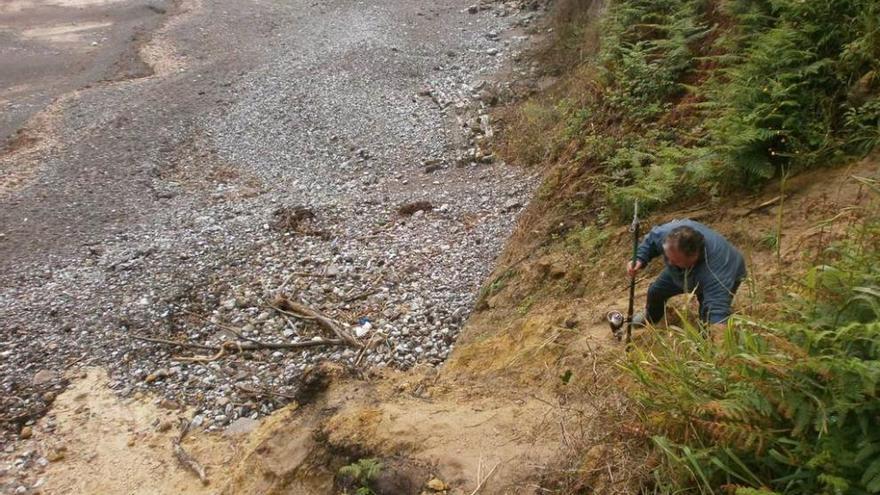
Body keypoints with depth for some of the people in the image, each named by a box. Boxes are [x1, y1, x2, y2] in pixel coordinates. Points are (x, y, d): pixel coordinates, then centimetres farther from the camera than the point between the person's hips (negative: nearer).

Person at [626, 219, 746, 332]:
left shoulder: (715, 267, -51)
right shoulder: (666, 232, -38)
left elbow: (718, 305, -59)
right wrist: (640, 259, -30)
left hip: (726, 276, -5)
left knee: (709, 318, -22)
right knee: (655, 291, 15)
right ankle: (649, 318, 49)